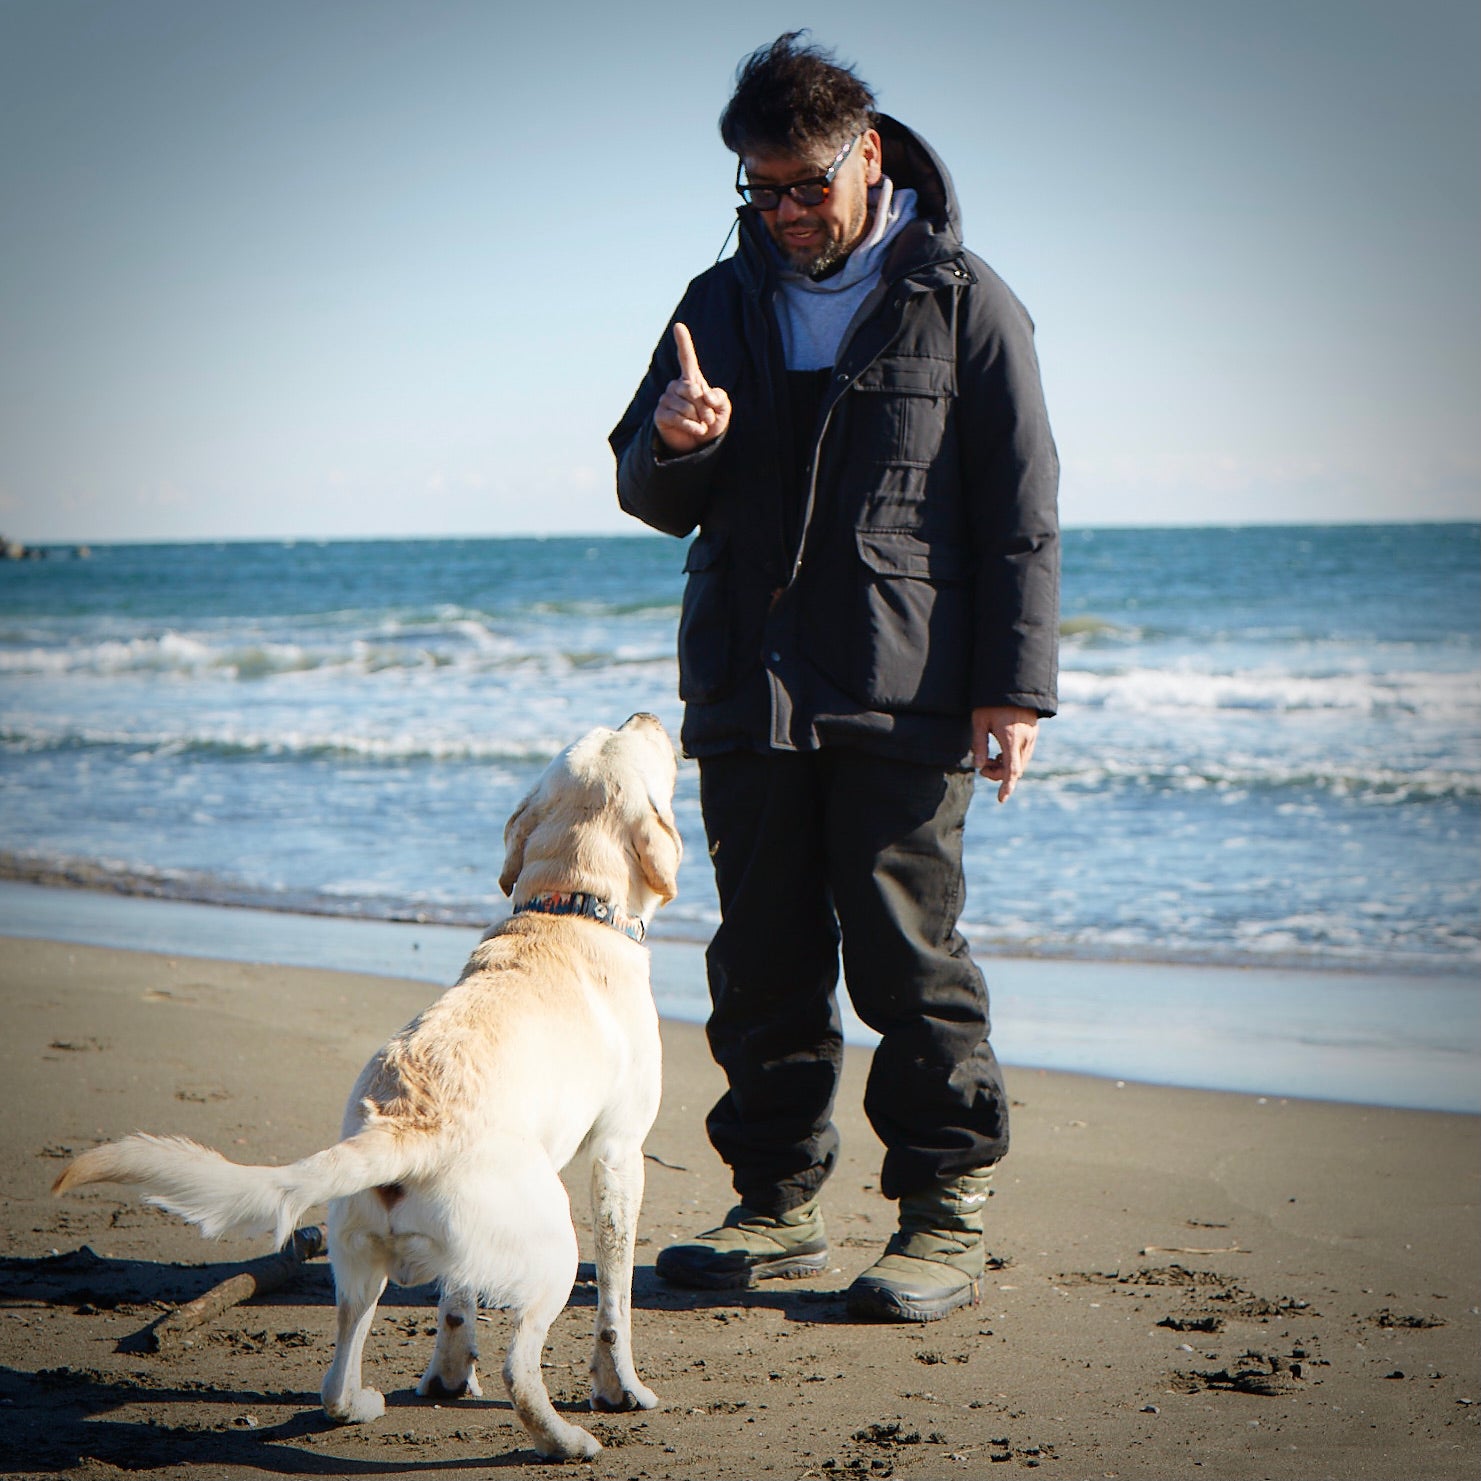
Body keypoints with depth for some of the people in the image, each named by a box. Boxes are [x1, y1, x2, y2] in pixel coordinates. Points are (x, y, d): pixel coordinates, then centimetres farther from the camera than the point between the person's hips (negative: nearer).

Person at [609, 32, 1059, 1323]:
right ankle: (779, 1202, 19)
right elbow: (652, 499, 18)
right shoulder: (720, 304, 15)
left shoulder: (962, 304, 3)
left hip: (905, 703, -4)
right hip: (746, 694, 5)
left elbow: (1021, 512, 0)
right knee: (763, 961, 8)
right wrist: (674, 448, -7)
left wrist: (1015, 685, -8)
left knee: (909, 957, -4)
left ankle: (946, 1216, 6)